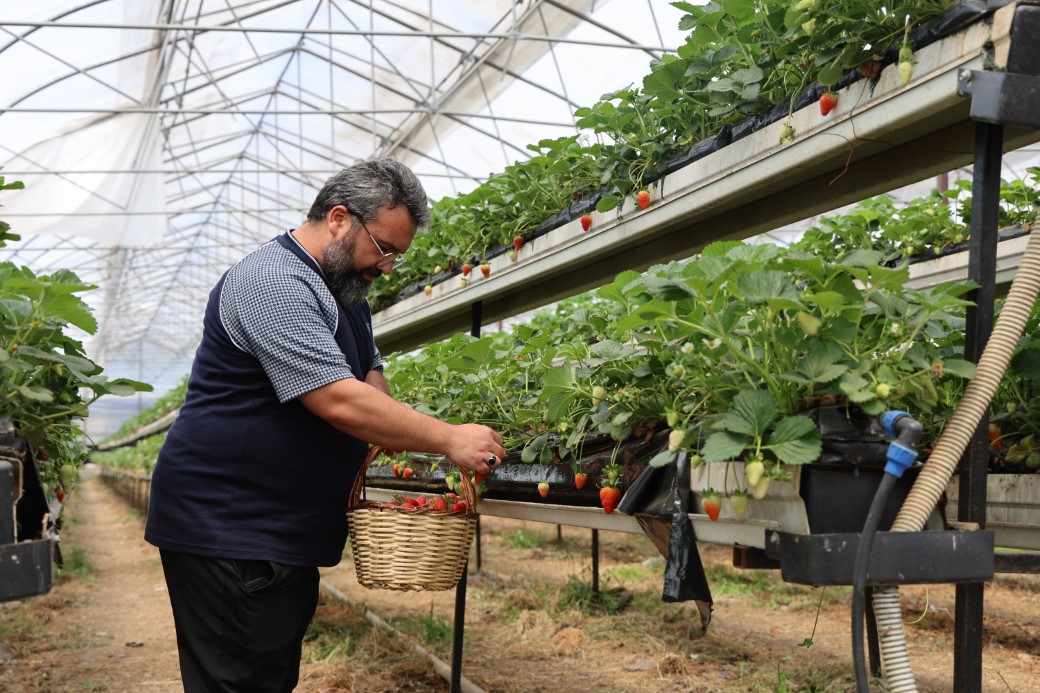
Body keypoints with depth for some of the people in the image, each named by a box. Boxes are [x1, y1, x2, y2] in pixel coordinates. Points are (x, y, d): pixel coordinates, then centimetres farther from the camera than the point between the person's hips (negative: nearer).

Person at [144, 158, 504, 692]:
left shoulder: (344, 288, 15)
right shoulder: (275, 282, -19)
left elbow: (370, 378, 19)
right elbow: (340, 402, -27)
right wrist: (447, 440, -21)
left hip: (284, 527, 10)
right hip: (227, 528, -10)